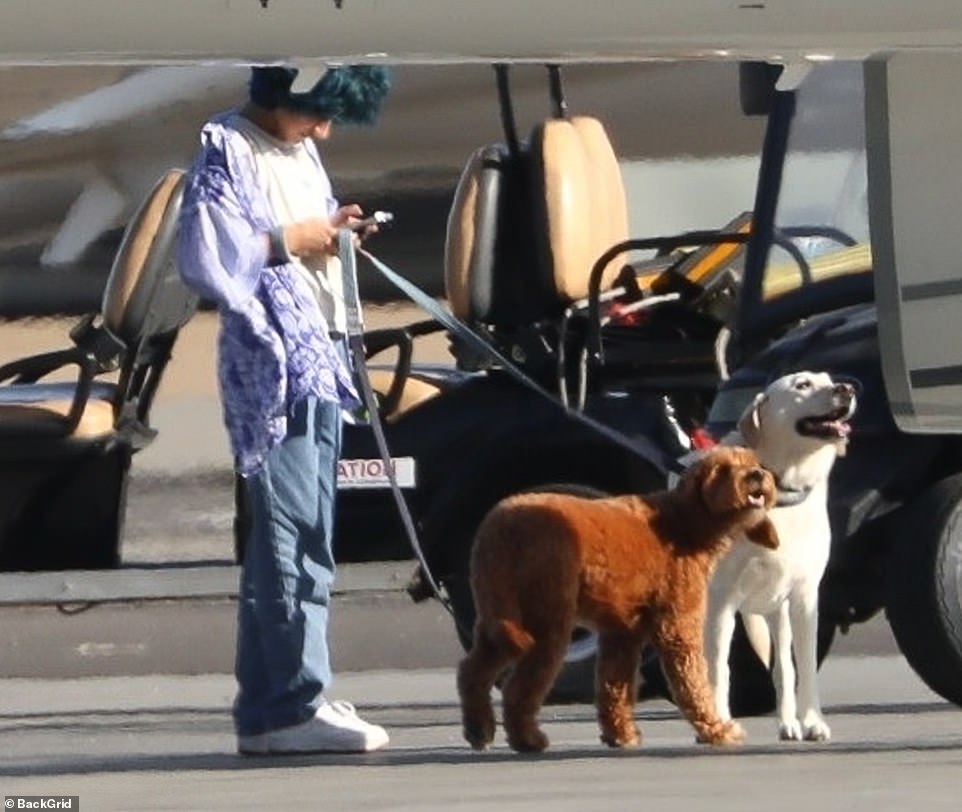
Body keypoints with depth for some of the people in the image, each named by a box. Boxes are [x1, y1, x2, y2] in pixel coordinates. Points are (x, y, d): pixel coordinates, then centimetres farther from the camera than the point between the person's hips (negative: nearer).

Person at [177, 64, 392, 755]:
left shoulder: (301, 154, 18)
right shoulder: (227, 153, -8)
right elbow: (203, 259, -16)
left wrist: (333, 232, 6)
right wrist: (289, 242, -13)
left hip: (318, 361, 9)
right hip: (271, 362, -9)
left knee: (304, 537, 9)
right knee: (293, 538, -13)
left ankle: (265, 707, 12)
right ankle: (295, 704, -14)